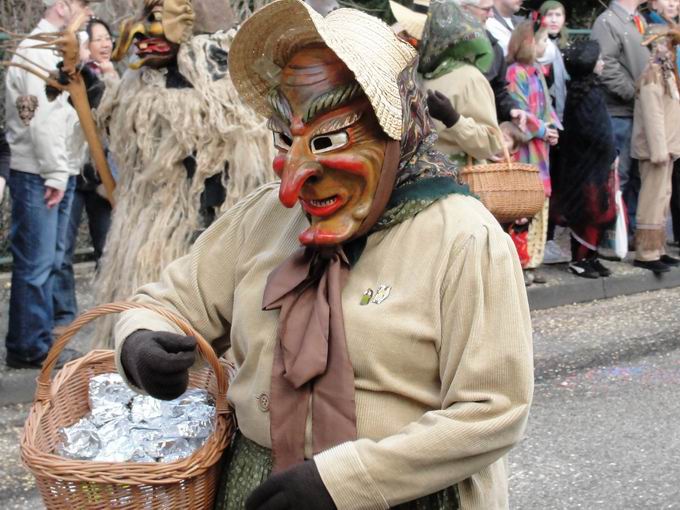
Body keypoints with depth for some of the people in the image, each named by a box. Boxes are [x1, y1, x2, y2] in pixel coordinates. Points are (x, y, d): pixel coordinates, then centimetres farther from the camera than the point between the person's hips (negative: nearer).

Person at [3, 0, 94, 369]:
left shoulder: (57, 51, 18)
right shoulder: (35, 51, -12)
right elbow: (40, 117, -18)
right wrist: (55, 173, -18)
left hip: (58, 173, 9)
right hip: (37, 175, -9)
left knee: (49, 262, 13)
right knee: (35, 263, -5)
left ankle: (39, 341, 20)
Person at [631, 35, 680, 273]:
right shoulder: (654, 74, -14)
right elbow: (652, 115, -19)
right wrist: (659, 150, -21)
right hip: (656, 148, -9)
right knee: (653, 199, -8)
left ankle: (657, 250, 16)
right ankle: (646, 254, -7)